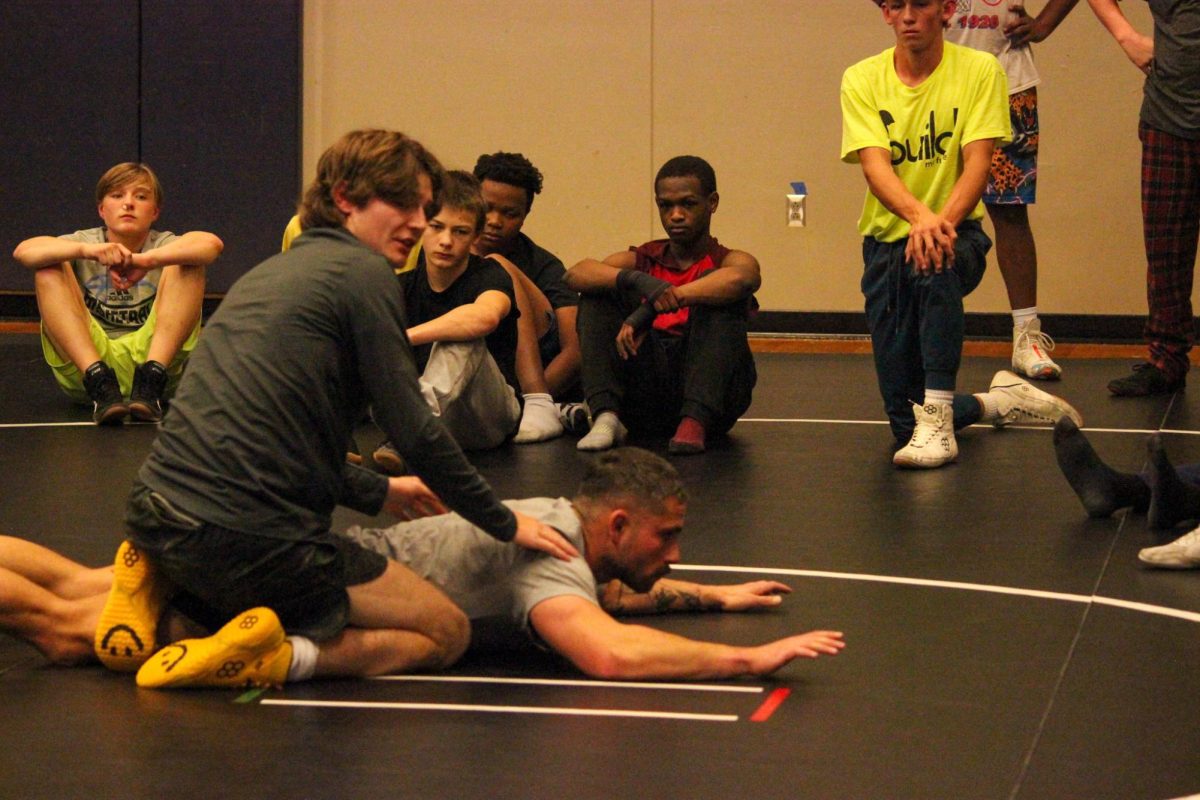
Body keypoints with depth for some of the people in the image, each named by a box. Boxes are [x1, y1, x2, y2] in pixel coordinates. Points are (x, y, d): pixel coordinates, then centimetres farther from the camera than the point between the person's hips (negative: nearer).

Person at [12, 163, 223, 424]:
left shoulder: (163, 245, 3)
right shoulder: (86, 241, 5)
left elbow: (212, 244, -22)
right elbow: (23, 251, -17)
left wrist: (147, 260, -38)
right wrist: (88, 251, -35)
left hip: (149, 355, -1)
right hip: (83, 367, 1)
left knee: (189, 265, -14)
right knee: (49, 268, -16)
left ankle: (150, 381, -28)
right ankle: (99, 382, -30)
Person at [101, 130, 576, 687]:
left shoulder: (270, 271, 21)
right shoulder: (364, 271, -4)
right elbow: (414, 432, -7)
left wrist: (379, 493, 38)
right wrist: (506, 525, 5)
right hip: (249, 534, -8)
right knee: (445, 632, 7)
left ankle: (151, 589, 9)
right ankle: (280, 657, -14)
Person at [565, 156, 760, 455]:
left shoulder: (728, 262, 7)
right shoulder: (641, 260, 15)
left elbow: (742, 278, -22)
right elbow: (576, 274, -6)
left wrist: (651, 308, -27)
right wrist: (635, 280, -25)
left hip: (711, 394, -2)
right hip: (645, 402, 3)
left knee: (717, 290, -20)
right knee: (597, 295, -7)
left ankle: (696, 420, -34)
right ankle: (606, 415, -27)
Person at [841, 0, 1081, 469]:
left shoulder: (979, 70, -5)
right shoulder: (862, 80, -2)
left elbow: (977, 162, -14)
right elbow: (874, 165, -15)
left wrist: (942, 221, -34)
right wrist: (918, 215, -36)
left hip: (956, 232, -2)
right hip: (887, 237, 2)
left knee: (935, 264, -42)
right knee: (904, 424, -4)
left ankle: (938, 419, -35)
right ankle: (997, 402, 28)